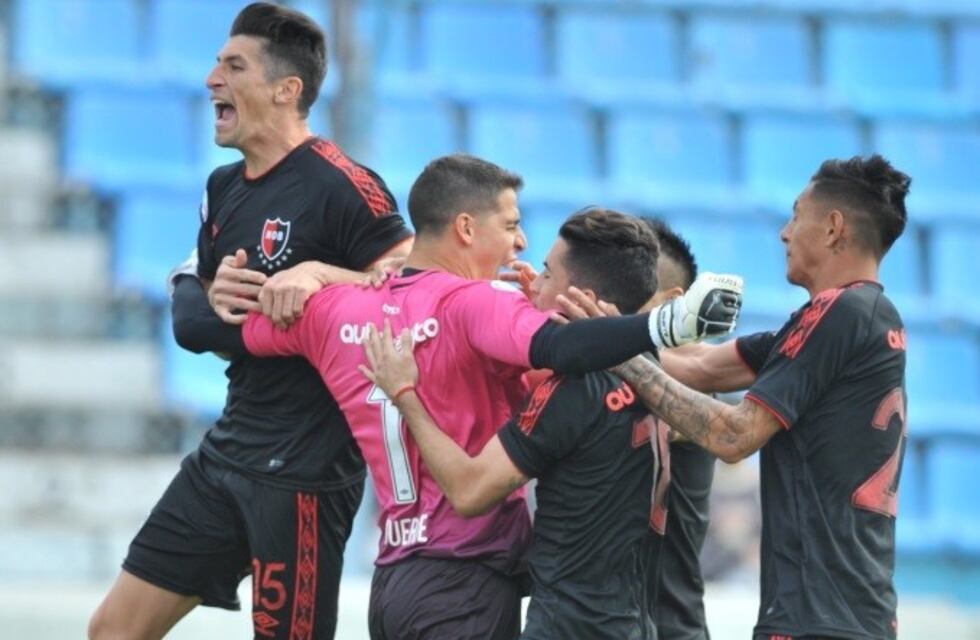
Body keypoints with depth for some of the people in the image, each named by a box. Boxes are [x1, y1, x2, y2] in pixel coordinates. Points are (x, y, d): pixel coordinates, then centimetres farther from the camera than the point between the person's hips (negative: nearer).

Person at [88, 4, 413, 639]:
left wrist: (319, 274, -27)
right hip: (228, 449, 9)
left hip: (303, 470, -9)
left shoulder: (340, 185, -15)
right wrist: (218, 299, -3)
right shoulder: (224, 188, 11)